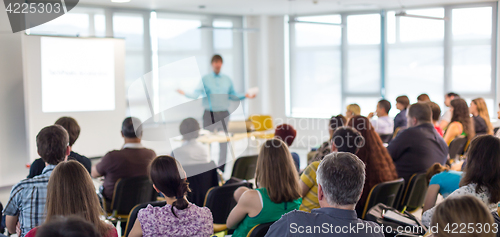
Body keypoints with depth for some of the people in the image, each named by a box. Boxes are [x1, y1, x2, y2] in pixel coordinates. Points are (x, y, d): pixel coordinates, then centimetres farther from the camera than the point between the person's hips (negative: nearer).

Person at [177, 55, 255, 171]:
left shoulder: (227, 79, 12)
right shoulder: (205, 79, 2)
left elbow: (233, 95, 18)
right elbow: (196, 94, -7)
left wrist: (245, 96, 5)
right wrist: (184, 93, -24)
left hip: (223, 114, 2)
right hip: (209, 114, -2)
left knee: (223, 141, 1)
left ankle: (221, 166, 8)